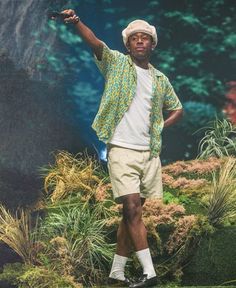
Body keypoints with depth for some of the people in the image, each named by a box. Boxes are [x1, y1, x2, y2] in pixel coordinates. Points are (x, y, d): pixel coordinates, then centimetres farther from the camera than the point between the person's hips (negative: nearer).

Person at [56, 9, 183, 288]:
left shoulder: (160, 79, 14)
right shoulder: (116, 63, 2)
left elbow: (177, 109, 26)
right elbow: (95, 43, -17)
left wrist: (159, 127, 7)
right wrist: (77, 22, -36)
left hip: (150, 153, 5)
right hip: (122, 150, -4)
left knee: (132, 212, 7)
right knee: (132, 209, -11)